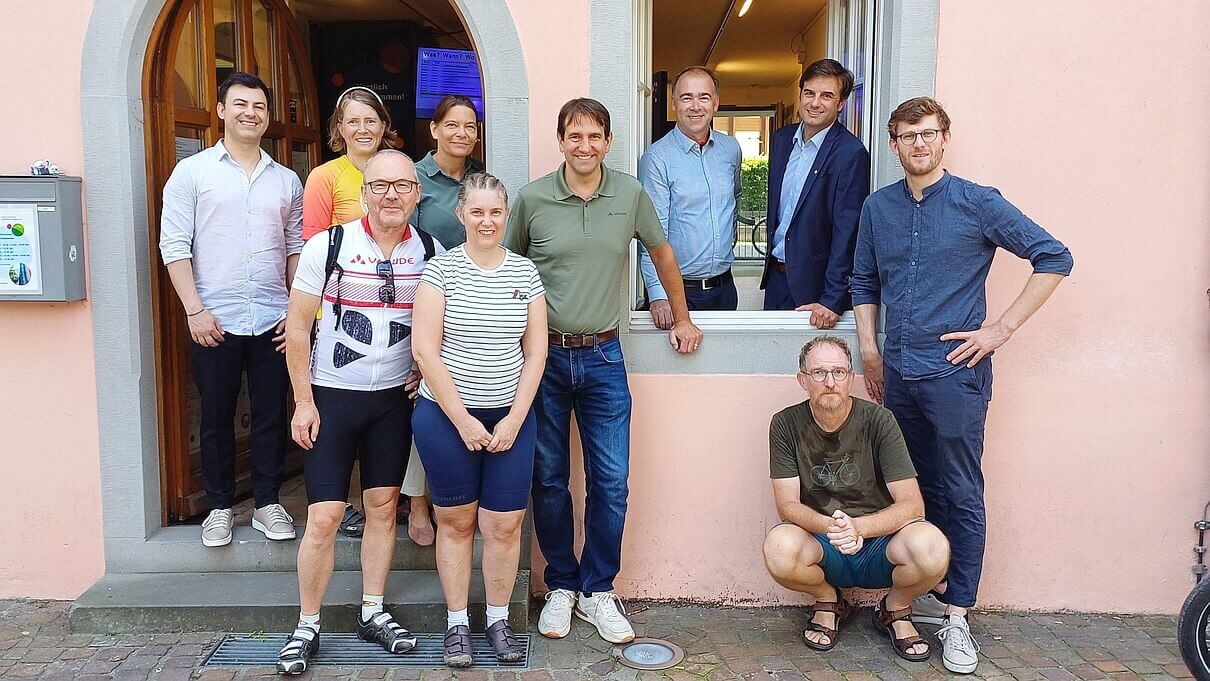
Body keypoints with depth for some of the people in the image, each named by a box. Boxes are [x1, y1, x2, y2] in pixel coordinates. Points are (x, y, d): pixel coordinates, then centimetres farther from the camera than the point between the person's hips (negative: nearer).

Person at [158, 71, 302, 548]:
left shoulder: (286, 180, 10)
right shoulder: (192, 172, 1)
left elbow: (296, 249, 11)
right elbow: (174, 245, -3)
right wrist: (195, 310, -11)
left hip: (273, 320, 2)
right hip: (213, 321, -2)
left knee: (271, 415, 8)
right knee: (216, 417, 8)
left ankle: (268, 503, 21)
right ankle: (220, 506, 22)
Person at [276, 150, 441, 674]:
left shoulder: (430, 253, 0)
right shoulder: (328, 247, -9)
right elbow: (297, 329, -6)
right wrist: (304, 402, -9)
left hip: (394, 398, 3)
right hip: (331, 395, -3)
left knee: (383, 506, 10)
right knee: (324, 516, -3)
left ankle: (372, 612, 25)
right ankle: (307, 627, 13)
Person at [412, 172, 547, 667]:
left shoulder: (525, 273, 4)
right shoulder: (441, 269, -5)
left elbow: (536, 351, 4)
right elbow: (424, 350, -10)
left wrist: (515, 419, -4)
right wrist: (463, 420, -11)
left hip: (511, 418, 2)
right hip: (446, 416, -2)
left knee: (505, 525, 3)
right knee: (455, 521, 9)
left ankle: (499, 621, 22)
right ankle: (456, 624, 23)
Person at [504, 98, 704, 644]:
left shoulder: (631, 195, 1)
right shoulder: (532, 199, -3)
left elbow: (662, 254, 16)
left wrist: (682, 318, 22)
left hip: (602, 357, 1)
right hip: (542, 355, -1)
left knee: (611, 482, 1)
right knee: (548, 480, 7)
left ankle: (597, 590, 19)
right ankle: (561, 586, 25)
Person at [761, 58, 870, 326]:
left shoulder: (851, 153, -14)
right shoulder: (782, 139, 7)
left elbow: (847, 231, -18)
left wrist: (832, 301, -21)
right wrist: (772, 258, 15)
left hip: (814, 281, -6)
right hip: (776, 274, 6)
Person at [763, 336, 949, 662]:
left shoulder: (878, 420, -8)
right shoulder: (787, 424, -5)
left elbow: (912, 505, -13)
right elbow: (787, 505, -9)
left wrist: (857, 527, -31)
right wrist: (828, 526, -31)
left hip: (879, 543, 0)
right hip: (821, 550, 1)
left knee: (931, 547, -33)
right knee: (779, 547, -34)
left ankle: (896, 607, 4)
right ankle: (828, 600, 4)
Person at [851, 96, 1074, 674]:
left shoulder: (978, 203, -4)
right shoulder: (878, 208, 9)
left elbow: (1054, 257, -4)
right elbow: (864, 283, 18)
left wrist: (1002, 327, -9)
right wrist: (868, 350, 9)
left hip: (955, 373, -4)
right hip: (898, 373, 5)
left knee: (960, 496, 0)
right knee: (914, 489, 14)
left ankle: (956, 615, 9)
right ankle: (927, 590, 29)